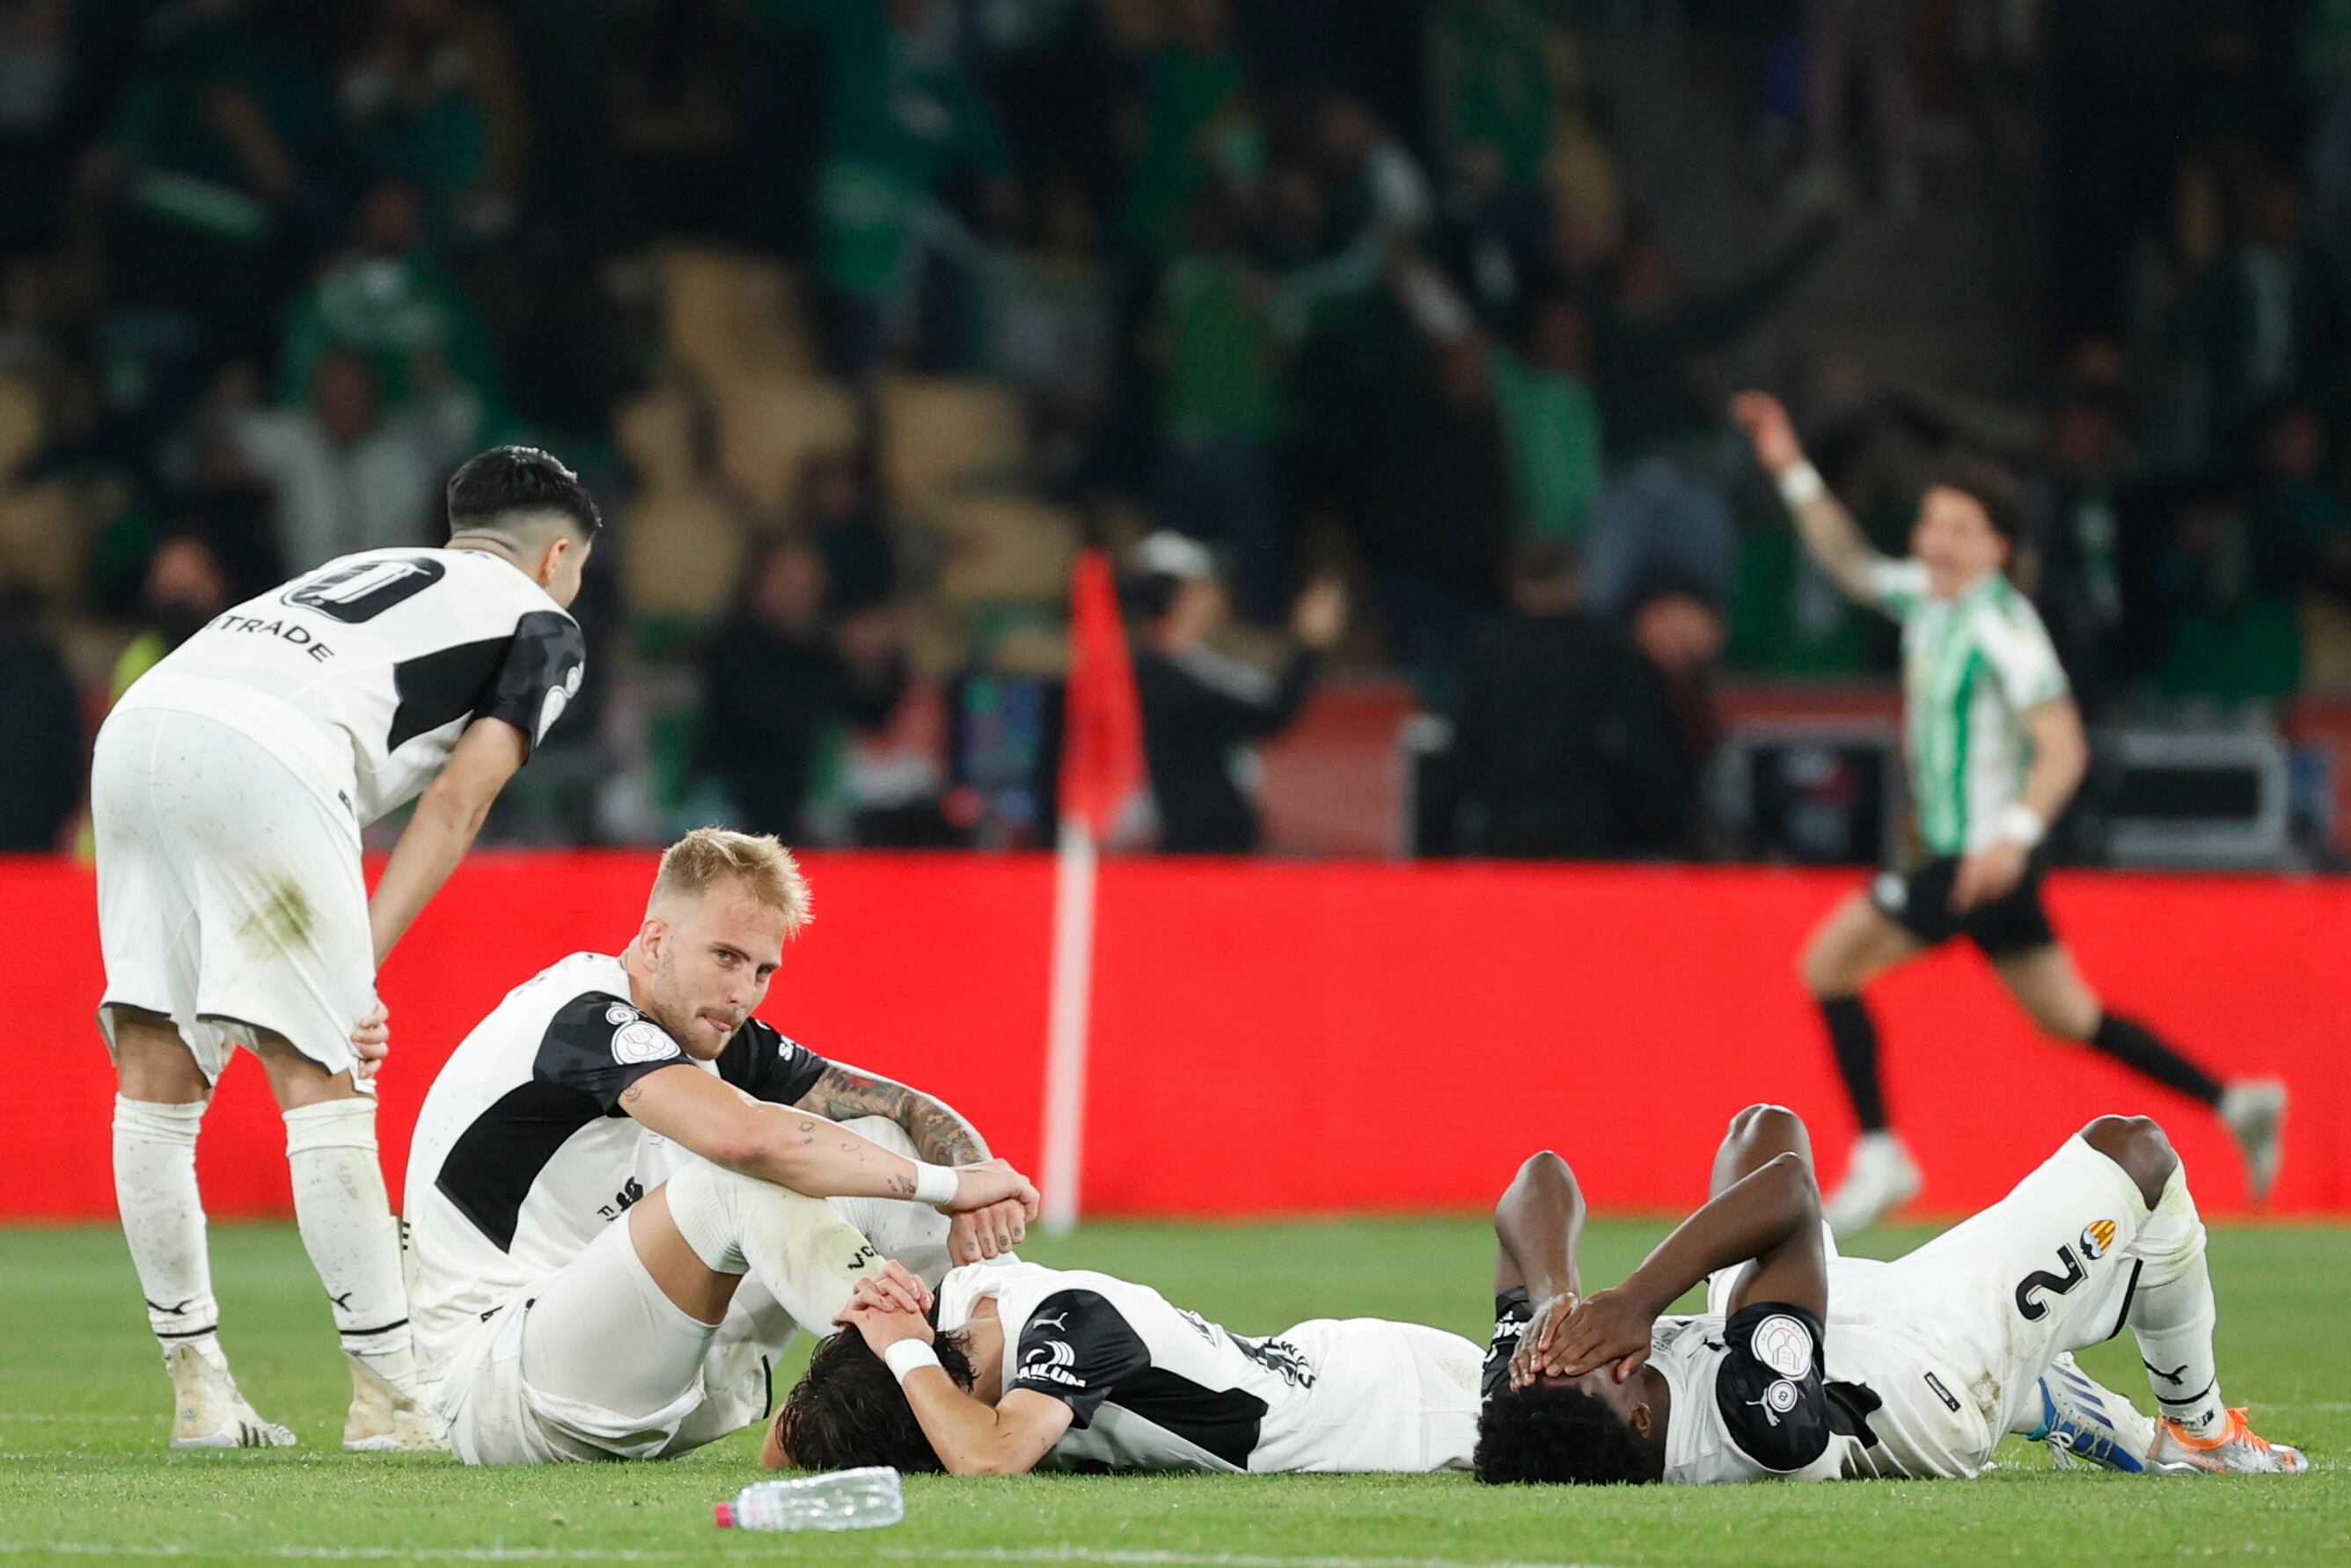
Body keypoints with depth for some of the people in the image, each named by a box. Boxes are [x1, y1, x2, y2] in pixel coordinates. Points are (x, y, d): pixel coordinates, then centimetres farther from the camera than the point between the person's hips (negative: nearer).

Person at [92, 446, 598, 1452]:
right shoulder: (541, 624, 20)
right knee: (322, 1085, -2)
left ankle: (199, 1391, 15)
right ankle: (388, 1398, 0)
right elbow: (458, 800, 6)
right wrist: (361, 966, -1)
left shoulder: (366, 570, 37)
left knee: (158, 1081, 10)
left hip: (135, 724, 7)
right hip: (261, 755, -7)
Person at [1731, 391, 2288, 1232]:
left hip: (1984, 854, -9)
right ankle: (2237, 1103, 22)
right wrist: (1791, 471, 13)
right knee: (2065, 1014, 16)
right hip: (1957, 848, 9)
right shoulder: (1926, 596, 5)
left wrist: (2015, 835, -37)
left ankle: (1878, 1156, -5)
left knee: (1831, 962, -8)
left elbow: (2064, 750, -24)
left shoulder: (2003, 626, -19)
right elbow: (1851, 562, 22)